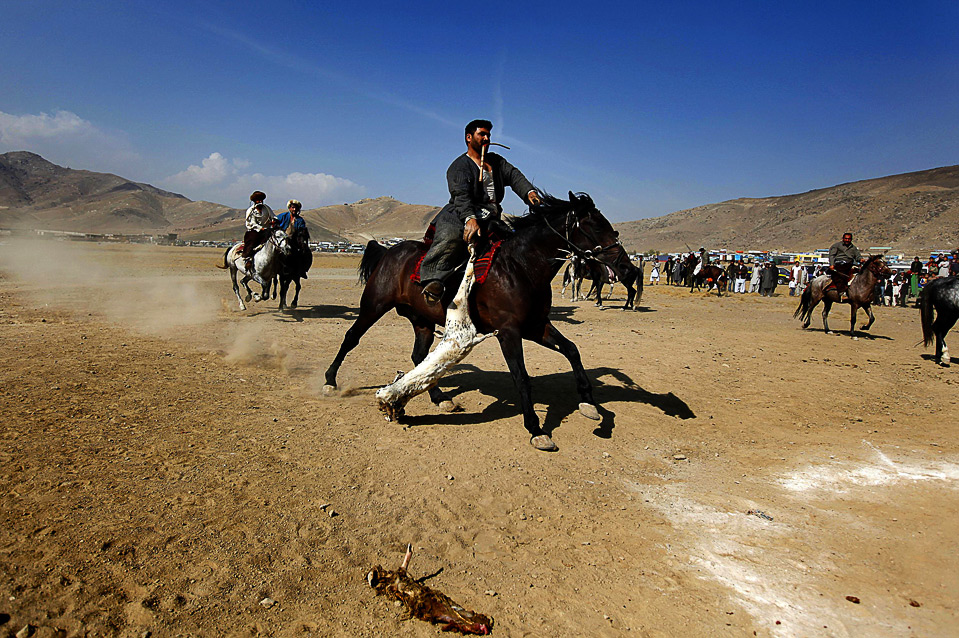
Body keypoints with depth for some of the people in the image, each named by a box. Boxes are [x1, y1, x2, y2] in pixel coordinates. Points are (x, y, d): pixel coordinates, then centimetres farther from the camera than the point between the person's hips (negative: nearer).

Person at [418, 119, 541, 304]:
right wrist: (470, 218, -35)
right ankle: (434, 280, -41)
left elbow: (514, 175, 8)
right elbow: (461, 195, -15)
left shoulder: (496, 161, 26)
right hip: (459, 217, -7)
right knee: (450, 237, -36)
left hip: (490, 219, 7)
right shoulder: (459, 166, 3)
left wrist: (529, 192, -15)